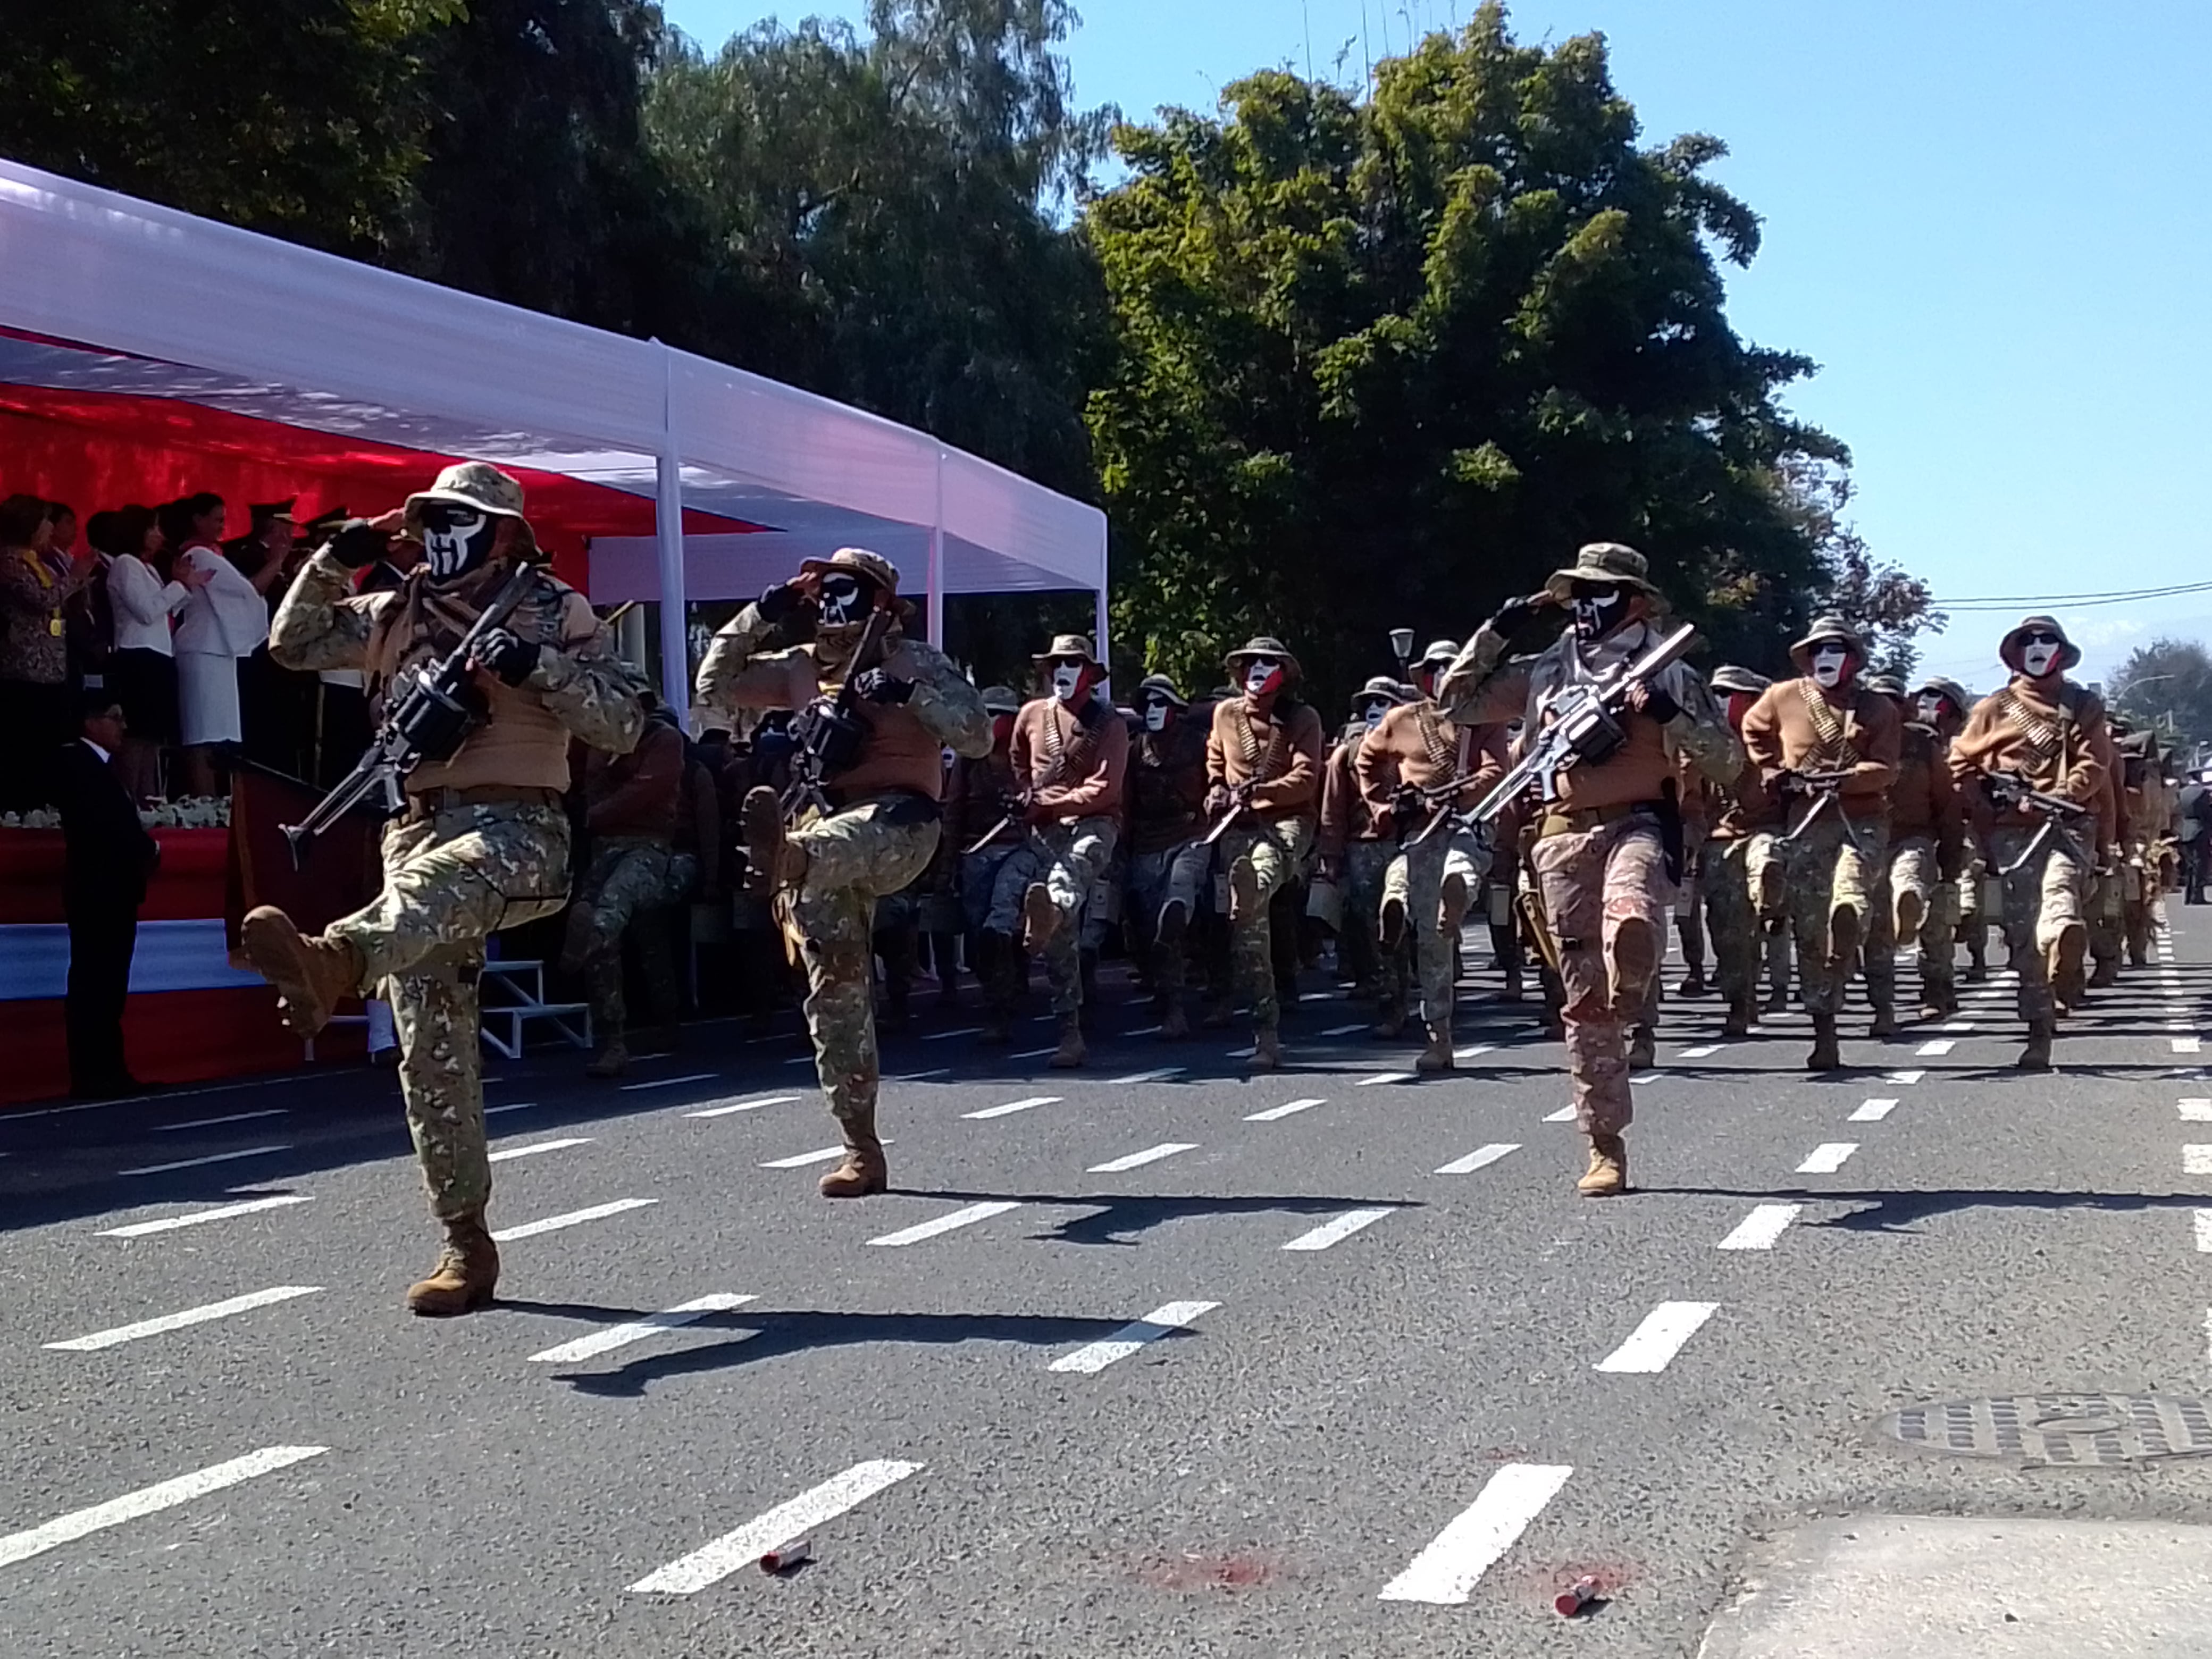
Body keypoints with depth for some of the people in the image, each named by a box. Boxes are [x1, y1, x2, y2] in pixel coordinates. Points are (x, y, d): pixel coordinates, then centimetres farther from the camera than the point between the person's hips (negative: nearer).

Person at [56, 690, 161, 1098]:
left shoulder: (100, 766, 19)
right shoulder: (77, 764, -10)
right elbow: (101, 825, -20)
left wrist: (142, 851, -4)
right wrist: (149, 849, -8)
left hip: (113, 892, 10)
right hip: (95, 892, -10)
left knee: (109, 987, 10)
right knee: (91, 985, -8)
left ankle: (109, 1071, 14)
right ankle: (89, 1075, -7)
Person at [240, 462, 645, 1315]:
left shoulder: (554, 611, 4)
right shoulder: (398, 616, 18)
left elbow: (624, 724, -4)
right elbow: (293, 644, 23)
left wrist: (537, 665, -18)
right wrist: (333, 561, 9)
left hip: (516, 828, -5)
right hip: (420, 828, 5)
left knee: (441, 878, -42)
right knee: (432, 1051, -1)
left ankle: (333, 961, -75)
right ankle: (465, 1246, 4)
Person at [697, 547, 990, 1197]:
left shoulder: (916, 662, 5)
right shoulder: (802, 667, 20)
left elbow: (977, 739, -4)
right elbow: (714, 689, 21)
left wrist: (910, 693, -16)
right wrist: (760, 615, 14)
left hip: (897, 822, -5)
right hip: (826, 831, 5)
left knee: (839, 841, -43)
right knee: (835, 989, -1)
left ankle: (784, 855, -82)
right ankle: (862, 1152, 3)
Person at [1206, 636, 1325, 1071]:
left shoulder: (1303, 718, 7)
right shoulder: (1225, 714, 17)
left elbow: (1306, 779, -4)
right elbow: (1215, 763, 34)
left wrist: (1261, 790, -19)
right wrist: (1216, 791, 13)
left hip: (1288, 821, -2)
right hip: (1239, 825, 2)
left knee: (1249, 897, -34)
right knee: (1250, 915, -14)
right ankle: (1267, 1027, -11)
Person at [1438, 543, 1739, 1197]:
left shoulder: (1670, 675, 8)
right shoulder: (1543, 672, 16)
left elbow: (1728, 763, 3)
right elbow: (1456, 700, 17)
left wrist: (1670, 717, -12)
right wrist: (1499, 628, 11)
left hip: (1636, 824, -2)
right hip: (1564, 839, 3)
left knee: (1630, 921, -45)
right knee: (1583, 995, 3)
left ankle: (1628, 1004, -24)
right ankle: (1605, 1147, 9)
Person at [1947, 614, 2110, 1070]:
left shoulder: (2083, 705, 16)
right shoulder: (1995, 707, 18)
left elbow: (2093, 766, 5)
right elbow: (1961, 761, 16)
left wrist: (2059, 794, -13)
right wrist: (1986, 813, 3)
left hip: (2066, 823, -1)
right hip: (2013, 831, 2)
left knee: (2059, 890, -32)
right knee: (2024, 931, -3)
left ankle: (2064, 964, -63)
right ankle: (2039, 1032, 1)